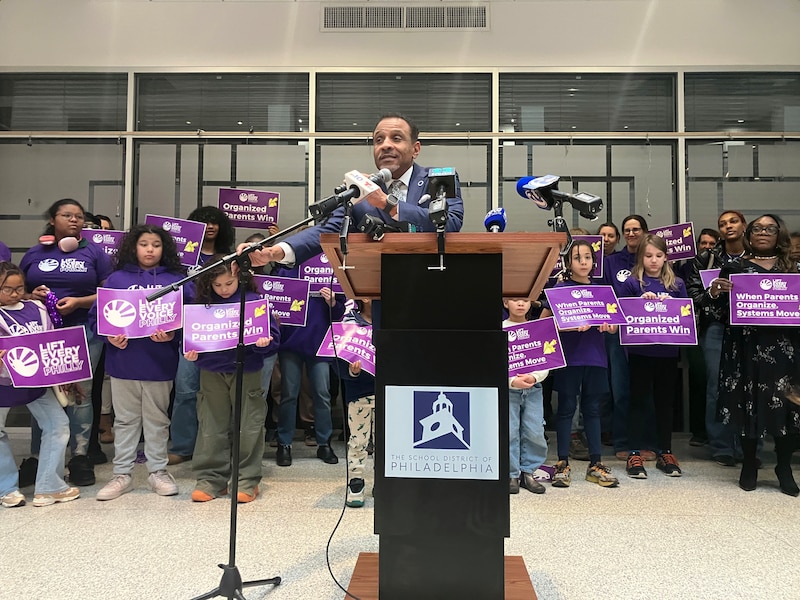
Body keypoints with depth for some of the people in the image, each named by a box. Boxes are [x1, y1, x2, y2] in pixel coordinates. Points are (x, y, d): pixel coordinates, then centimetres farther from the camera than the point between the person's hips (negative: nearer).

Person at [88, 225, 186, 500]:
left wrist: (172, 335, -19)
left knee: (157, 420, 12)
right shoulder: (116, 278, 4)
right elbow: (96, 316, 4)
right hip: (123, 361, 1)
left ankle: (158, 471, 25)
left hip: (160, 363, -1)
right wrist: (109, 335, -13)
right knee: (126, 420, 13)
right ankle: (122, 474, 25)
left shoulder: (176, 280, 1)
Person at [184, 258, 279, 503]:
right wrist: (191, 352, -7)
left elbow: (272, 337, -6)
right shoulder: (203, 303, 3)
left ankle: (248, 480, 19)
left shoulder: (253, 301, -6)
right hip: (211, 373, 3)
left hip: (246, 372, -3)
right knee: (211, 427, 11)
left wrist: (263, 342, -26)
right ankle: (210, 478, 25)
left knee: (247, 428, 5)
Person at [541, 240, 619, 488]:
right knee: (567, 408, 2)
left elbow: (613, 325, 14)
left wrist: (609, 326, -10)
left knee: (592, 409, 10)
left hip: (595, 356, 4)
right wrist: (572, 326, -23)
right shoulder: (560, 288, -1)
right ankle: (563, 463, 10)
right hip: (569, 356, -4)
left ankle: (595, 463, 18)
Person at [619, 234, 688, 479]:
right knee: (638, 400, 4)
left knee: (665, 401, 12)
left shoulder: (677, 284, 7)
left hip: (667, 351, 3)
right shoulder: (632, 283, 0)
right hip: (640, 351, -2)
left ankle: (665, 453, 25)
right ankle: (635, 454, 12)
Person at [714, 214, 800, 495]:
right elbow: (719, 307, 2)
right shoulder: (735, 267, 6)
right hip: (746, 345, -1)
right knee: (749, 401, 2)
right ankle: (749, 465, 17)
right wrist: (714, 292, -19)